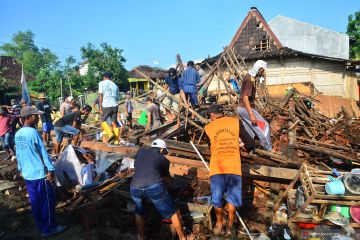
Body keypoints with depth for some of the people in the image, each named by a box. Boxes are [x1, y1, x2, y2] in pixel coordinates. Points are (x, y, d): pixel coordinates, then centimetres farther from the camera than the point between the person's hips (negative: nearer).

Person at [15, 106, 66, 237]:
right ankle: (49, 228, 16)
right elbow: (43, 152, -17)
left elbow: (18, 154, 14)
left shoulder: (18, 134, 6)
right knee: (47, 201, 5)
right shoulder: (33, 132, -18)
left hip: (27, 174, 8)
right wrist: (50, 169, -14)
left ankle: (41, 226, 28)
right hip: (40, 173, -8)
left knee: (35, 201, 16)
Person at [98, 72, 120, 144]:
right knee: (114, 123, 9)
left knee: (102, 120, 10)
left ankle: (110, 134, -10)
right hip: (115, 105, 4)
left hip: (106, 105, -4)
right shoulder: (115, 85, 21)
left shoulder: (102, 83, 6)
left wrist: (100, 106, -5)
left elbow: (100, 95, -4)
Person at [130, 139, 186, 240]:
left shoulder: (141, 151, 24)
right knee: (173, 213, 15)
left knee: (139, 212, 32)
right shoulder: (164, 159, 19)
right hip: (154, 186, -3)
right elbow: (167, 177, 34)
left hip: (135, 187, 3)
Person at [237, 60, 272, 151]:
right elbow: (245, 98, -25)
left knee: (249, 133, 13)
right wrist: (251, 115, -28)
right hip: (246, 108, -10)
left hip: (242, 108, 10)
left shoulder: (249, 76, 10)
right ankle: (269, 149, 4)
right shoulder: (250, 80, -19)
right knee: (264, 125, -4)